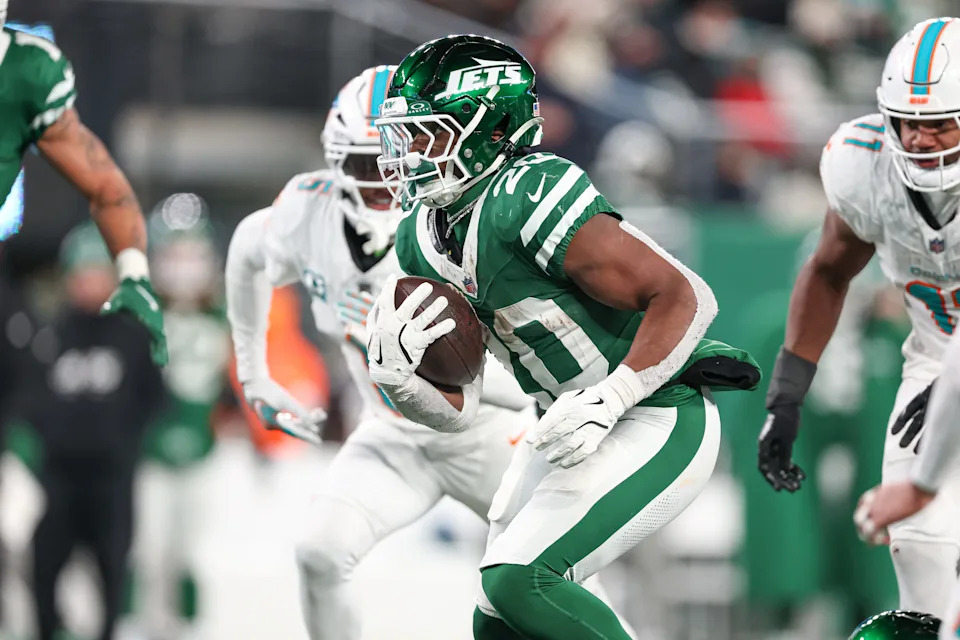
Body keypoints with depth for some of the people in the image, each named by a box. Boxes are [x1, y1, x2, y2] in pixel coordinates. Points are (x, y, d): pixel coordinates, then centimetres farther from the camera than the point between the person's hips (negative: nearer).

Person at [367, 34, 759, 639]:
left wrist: (607, 401, -30)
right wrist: (395, 375, -16)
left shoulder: (529, 200, -24)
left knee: (520, 581, -21)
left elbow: (686, 297, -24)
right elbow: (457, 412, 6)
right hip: (575, 429, 9)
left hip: (655, 424, -9)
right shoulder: (423, 238, 3)